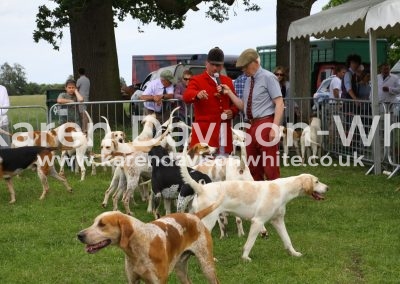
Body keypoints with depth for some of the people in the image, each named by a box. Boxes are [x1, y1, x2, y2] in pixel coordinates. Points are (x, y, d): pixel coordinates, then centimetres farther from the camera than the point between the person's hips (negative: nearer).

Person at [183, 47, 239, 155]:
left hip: (223, 130, 5)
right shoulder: (197, 80, 1)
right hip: (204, 129, -5)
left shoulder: (228, 81, 17)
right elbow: (186, 96, -18)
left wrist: (232, 111, -1)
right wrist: (197, 95, -41)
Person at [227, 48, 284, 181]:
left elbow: (279, 103, -12)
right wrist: (229, 93, 6)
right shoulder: (249, 80, 16)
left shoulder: (268, 77, -6)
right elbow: (243, 105, 19)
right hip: (251, 125, 8)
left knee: (270, 167, -7)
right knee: (253, 167, 12)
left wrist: (274, 127, -20)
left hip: (265, 124, -8)